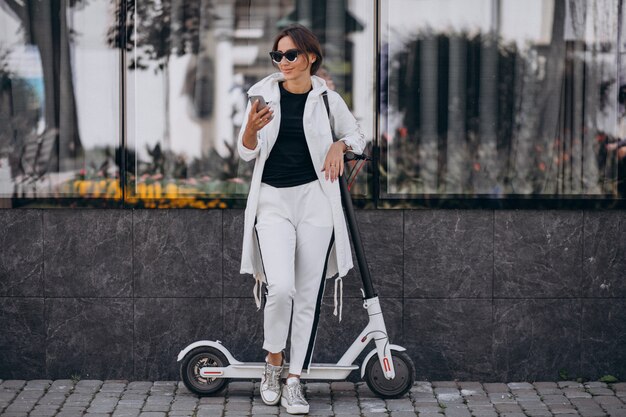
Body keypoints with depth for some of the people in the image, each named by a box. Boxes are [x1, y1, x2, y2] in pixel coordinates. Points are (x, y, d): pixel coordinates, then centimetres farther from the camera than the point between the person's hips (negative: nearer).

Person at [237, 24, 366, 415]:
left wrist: (340, 145, -5)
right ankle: (273, 362, 7)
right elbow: (248, 152, 4)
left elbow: (358, 135, 17)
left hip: (315, 200, 1)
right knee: (281, 288, -18)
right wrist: (251, 129, -19)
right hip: (272, 200, -1)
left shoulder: (327, 99, 2)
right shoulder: (264, 94, 3)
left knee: (308, 296, 1)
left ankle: (294, 382, 9)